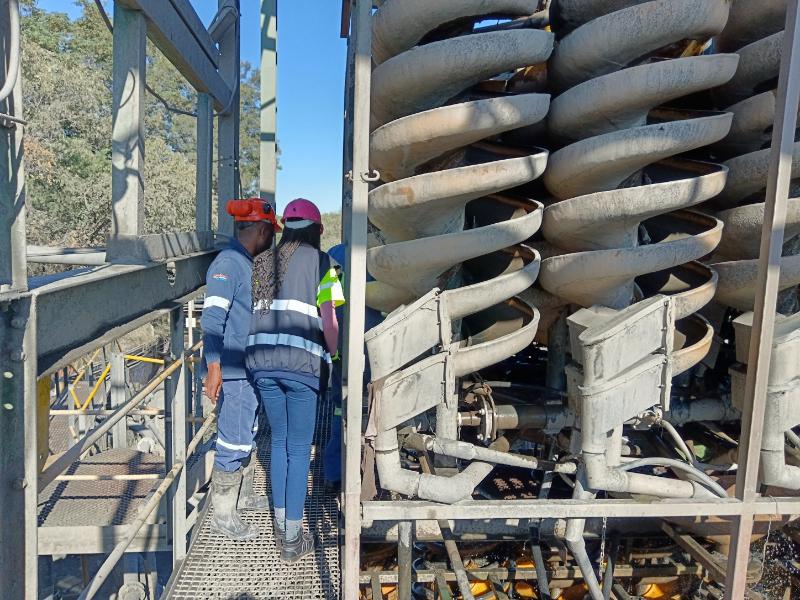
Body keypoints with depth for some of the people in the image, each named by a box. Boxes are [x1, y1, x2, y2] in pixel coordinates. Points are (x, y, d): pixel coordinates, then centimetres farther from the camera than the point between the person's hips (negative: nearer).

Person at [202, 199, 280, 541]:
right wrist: (213, 367, -26)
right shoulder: (227, 263, -16)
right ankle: (223, 515, 12)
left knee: (249, 435, 20)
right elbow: (212, 319, -22)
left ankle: (243, 494, 37)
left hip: (252, 368, 10)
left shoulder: (247, 264, 12)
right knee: (233, 441, -2)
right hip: (232, 371, -10)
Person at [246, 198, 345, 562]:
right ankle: (293, 539, 12)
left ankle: (280, 526, 28)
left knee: (279, 440, 18)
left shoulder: (262, 262, 16)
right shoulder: (320, 261, 1)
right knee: (299, 447, 5)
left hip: (261, 361, 5)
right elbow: (329, 322, -5)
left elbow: (253, 311, 12)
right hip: (302, 362, -5)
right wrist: (333, 356, 9)